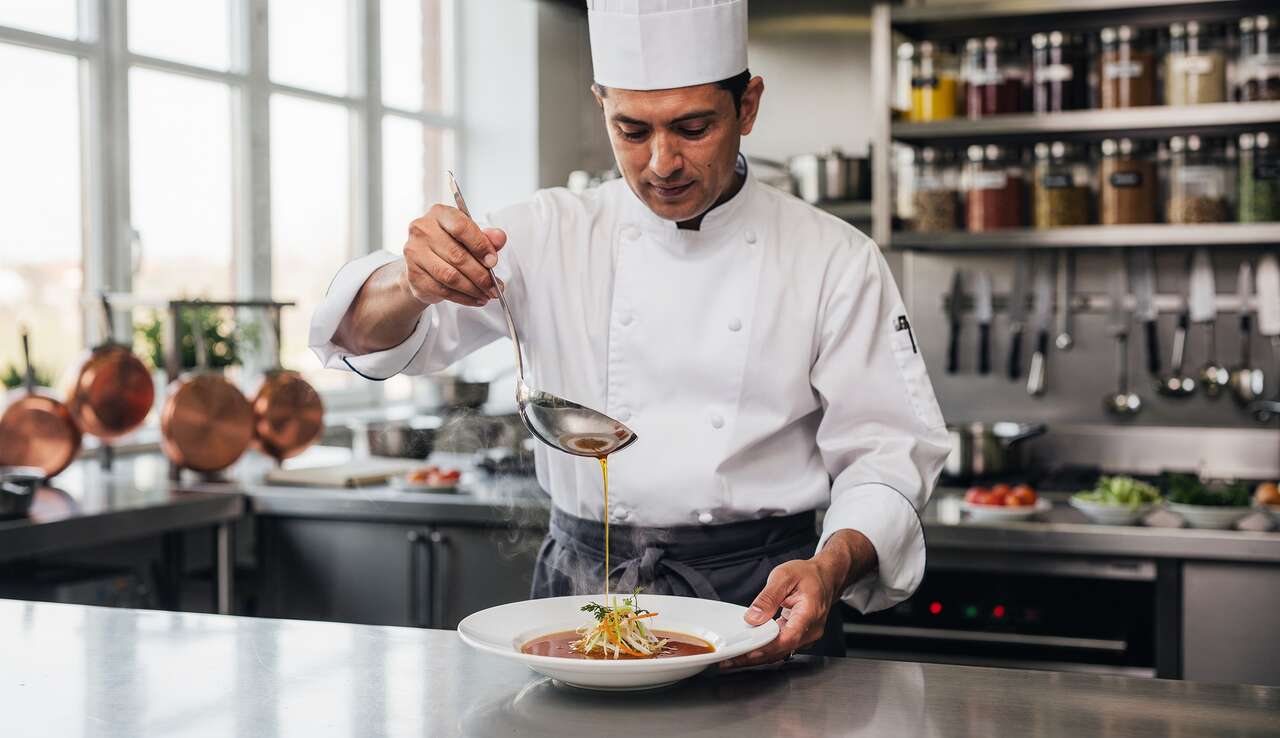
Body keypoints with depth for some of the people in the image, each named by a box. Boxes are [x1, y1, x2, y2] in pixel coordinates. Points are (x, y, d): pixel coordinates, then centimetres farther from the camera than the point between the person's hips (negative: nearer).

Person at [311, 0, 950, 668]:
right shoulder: (553, 236, 3)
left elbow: (886, 451, 0)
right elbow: (368, 333, -4)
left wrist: (834, 566, -21)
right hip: (581, 584, 1)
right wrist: (412, 284, -29)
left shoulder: (833, 260, 1)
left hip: (754, 595, -1)